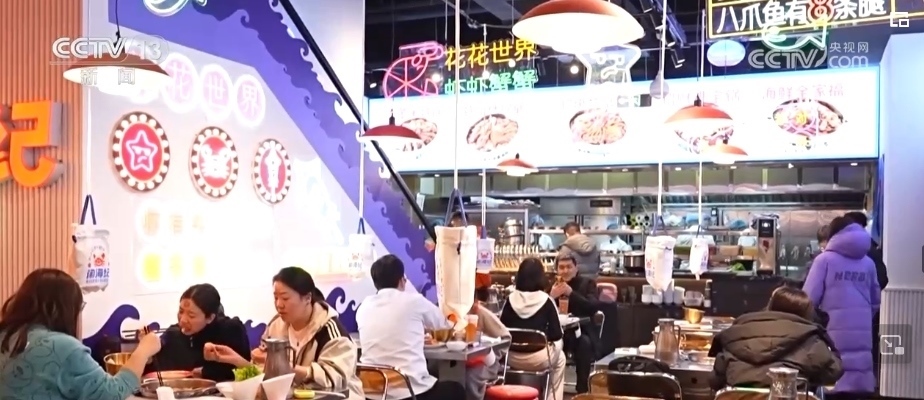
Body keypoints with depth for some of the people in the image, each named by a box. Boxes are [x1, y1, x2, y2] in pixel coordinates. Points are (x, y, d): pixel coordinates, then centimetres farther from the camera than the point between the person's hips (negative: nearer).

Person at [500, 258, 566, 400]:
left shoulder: (511, 299, -5)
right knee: (559, 357, 31)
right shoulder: (546, 300, -10)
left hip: (512, 358, 3)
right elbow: (557, 335, -7)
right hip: (538, 359, -3)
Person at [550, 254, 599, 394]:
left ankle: (582, 389, -24)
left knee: (584, 342, -35)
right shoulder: (551, 284, 10)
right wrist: (551, 296, -18)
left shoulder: (587, 283, 3)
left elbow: (594, 307, -15)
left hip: (581, 331, -2)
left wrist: (571, 293, -23)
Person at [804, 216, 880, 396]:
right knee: (860, 381, 7)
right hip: (862, 334, 4)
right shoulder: (868, 263, 9)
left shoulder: (825, 259, -3)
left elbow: (809, 298, -7)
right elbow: (876, 301, 17)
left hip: (834, 333, -3)